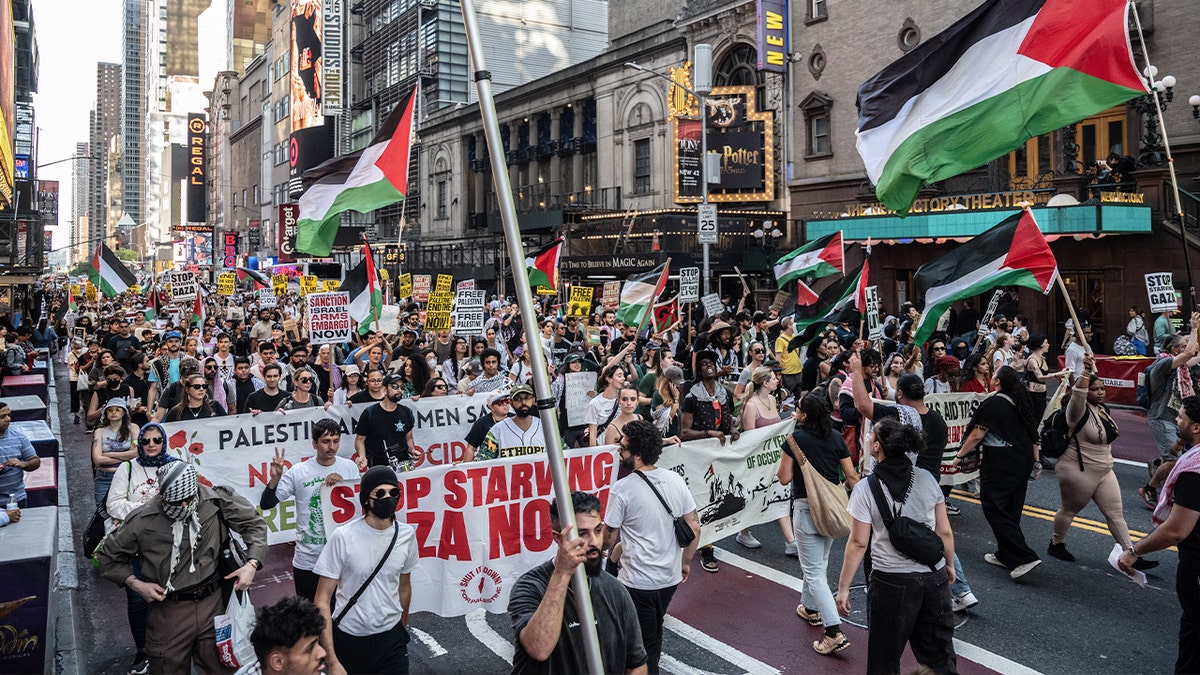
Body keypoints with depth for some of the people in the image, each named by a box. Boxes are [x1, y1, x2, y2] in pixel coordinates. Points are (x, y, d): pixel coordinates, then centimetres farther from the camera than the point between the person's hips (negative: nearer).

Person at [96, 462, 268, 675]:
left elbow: (254, 523, 5)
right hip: (168, 611, -1)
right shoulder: (143, 520, -9)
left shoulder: (215, 501, -9)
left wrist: (252, 563, -7)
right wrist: (136, 584, -5)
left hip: (212, 604, 1)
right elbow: (108, 558, 7)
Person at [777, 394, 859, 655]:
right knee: (820, 562, 25)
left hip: (806, 506, -6)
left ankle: (834, 632, -11)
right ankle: (812, 608, 43)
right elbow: (851, 475, 3)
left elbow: (784, 478, -9)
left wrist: (785, 463, 9)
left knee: (814, 570, -3)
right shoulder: (836, 437, 3)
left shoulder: (796, 438, -11)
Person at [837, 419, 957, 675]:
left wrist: (843, 588, -5)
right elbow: (945, 532, 3)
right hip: (934, 577, 4)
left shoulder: (866, 489, -13)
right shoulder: (927, 479, -3)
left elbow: (858, 543, -12)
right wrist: (950, 564, 20)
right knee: (939, 654, 18)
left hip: (892, 582, -3)